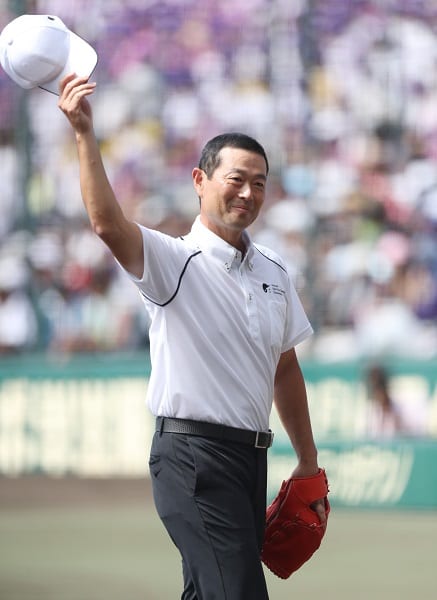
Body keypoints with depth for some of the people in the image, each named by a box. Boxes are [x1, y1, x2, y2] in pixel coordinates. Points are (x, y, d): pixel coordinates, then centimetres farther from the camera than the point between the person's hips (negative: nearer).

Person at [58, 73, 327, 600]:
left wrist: (309, 461, 24)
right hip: (193, 453, -7)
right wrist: (84, 134, -34)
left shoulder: (273, 272, 16)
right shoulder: (176, 260, -6)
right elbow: (107, 224, -25)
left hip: (249, 458, 7)